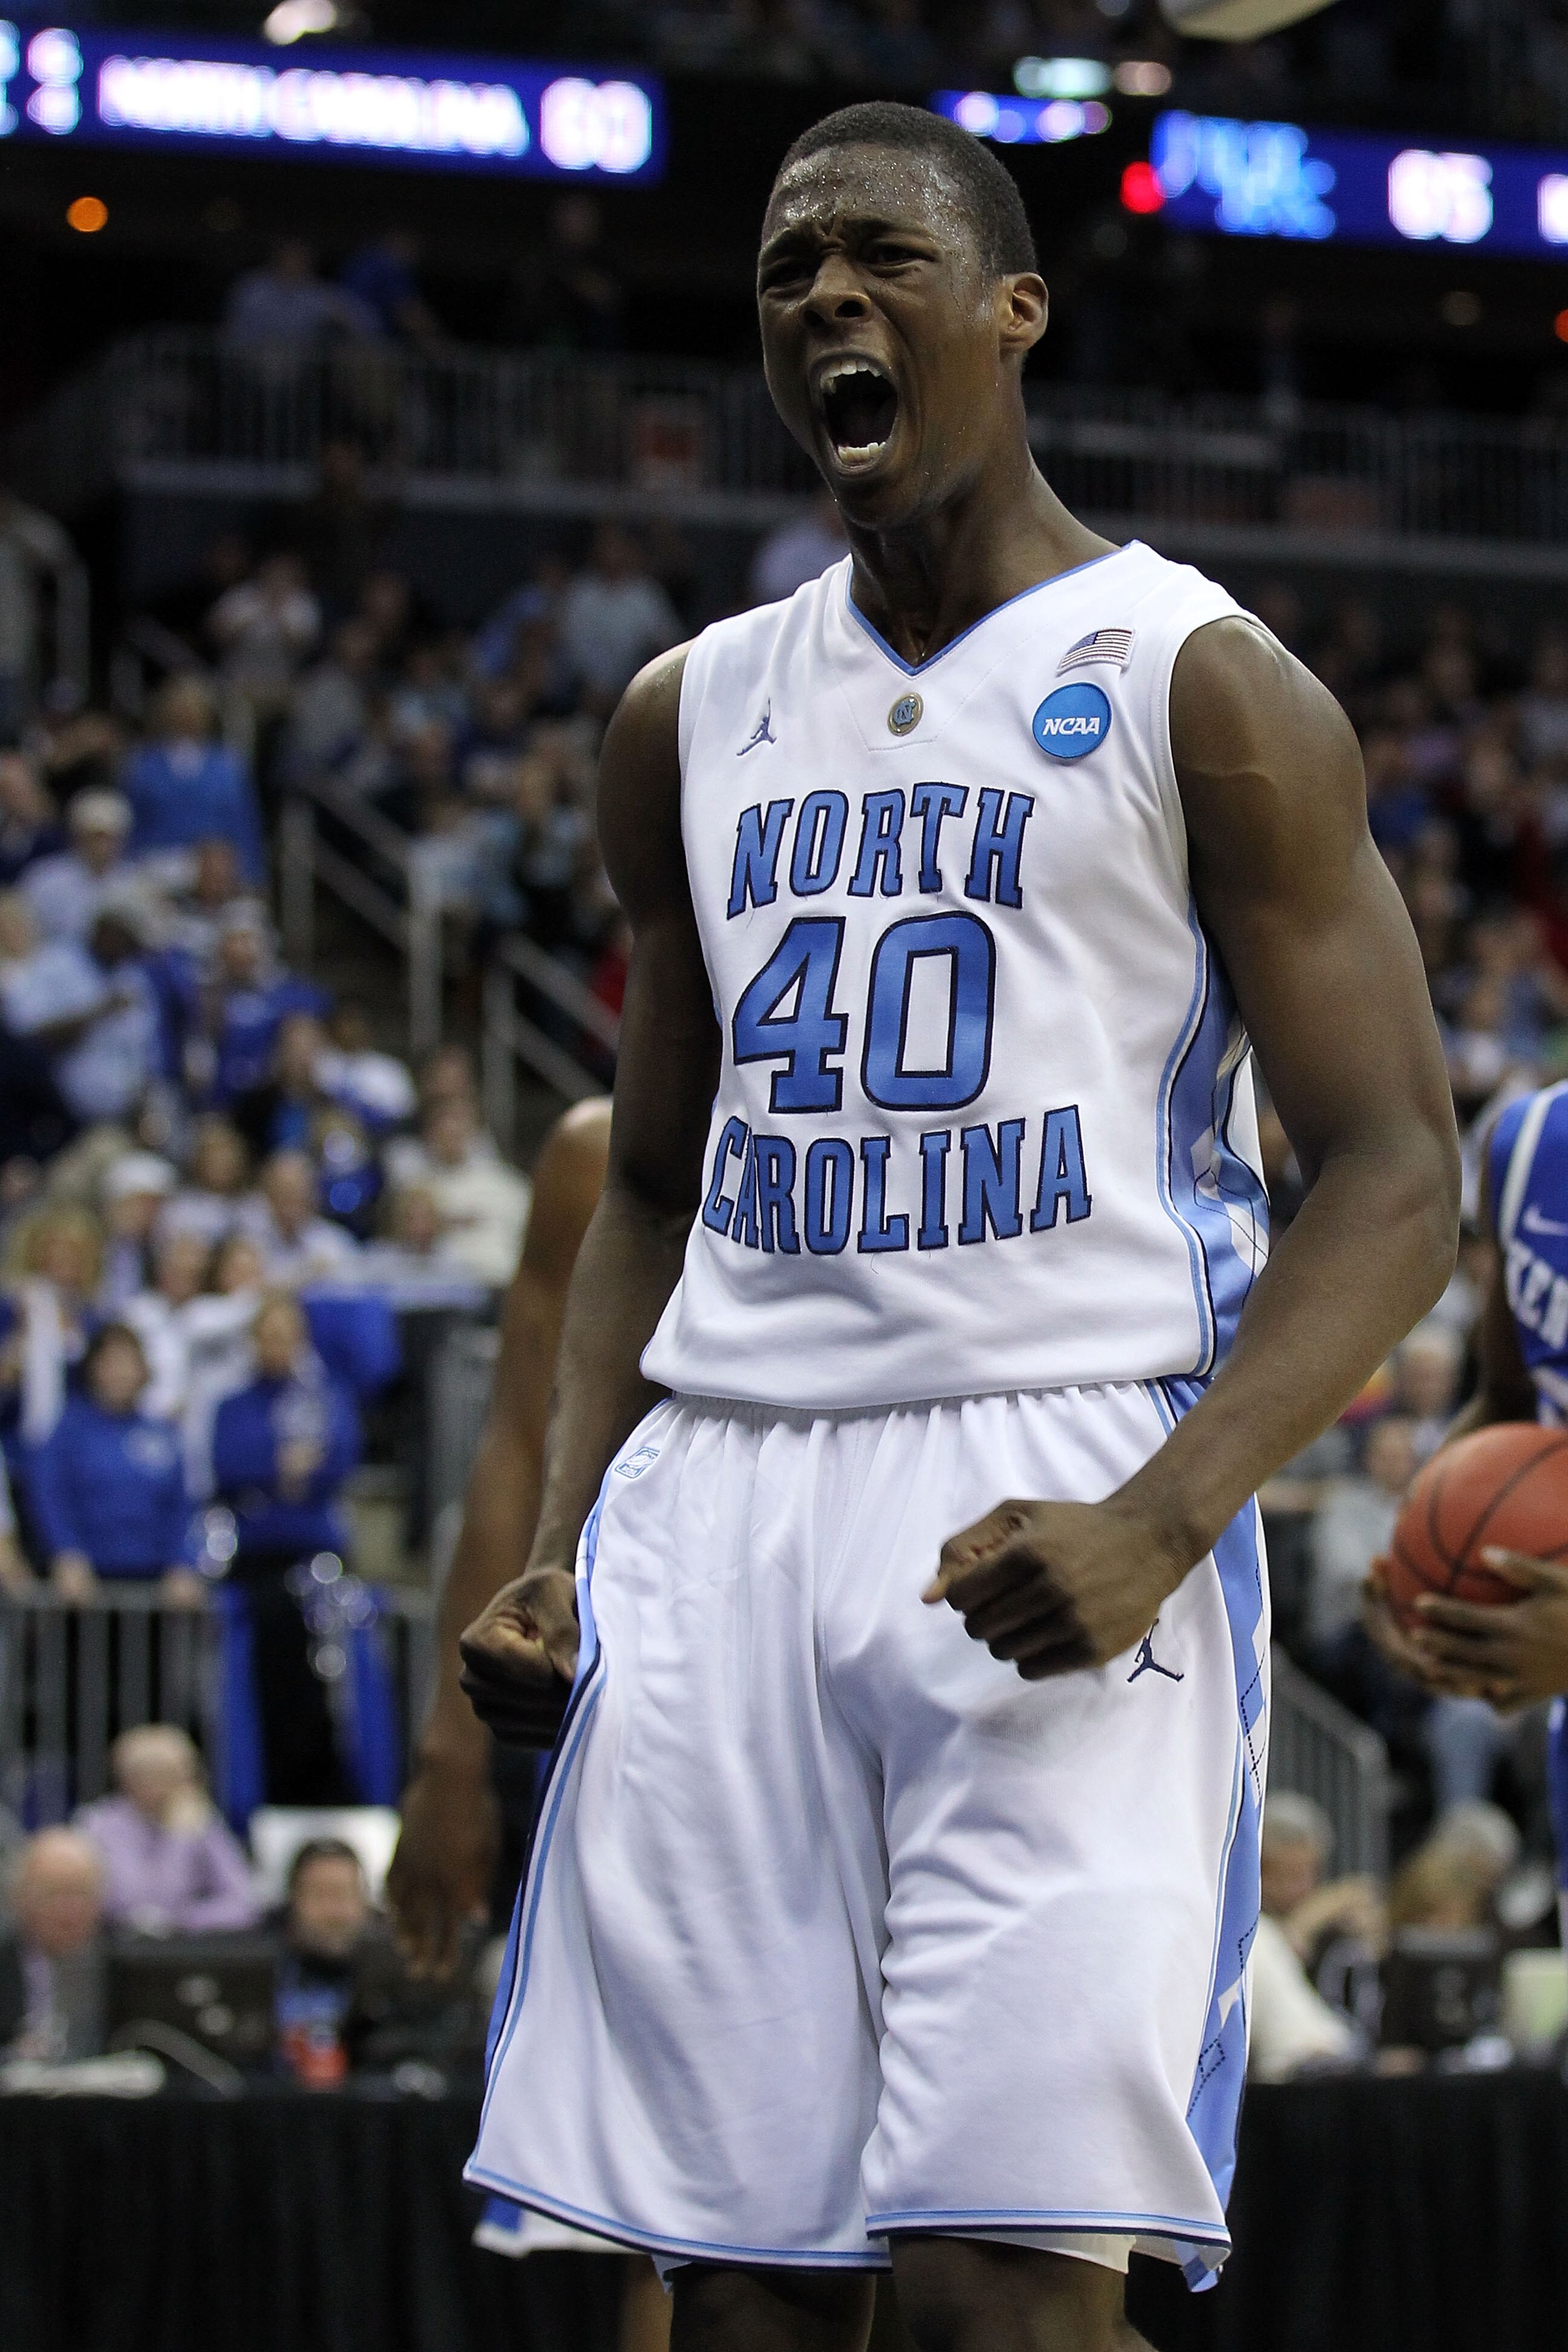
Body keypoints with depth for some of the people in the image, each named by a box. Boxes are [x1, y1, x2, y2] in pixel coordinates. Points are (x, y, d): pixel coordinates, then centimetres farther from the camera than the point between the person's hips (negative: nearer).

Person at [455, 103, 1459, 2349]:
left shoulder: (1201, 685, 2)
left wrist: (1158, 1522, -18)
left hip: (1055, 1495, -5)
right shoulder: (691, 718, 18)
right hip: (722, 1493, 5)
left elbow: (1395, 1177, -3)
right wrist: (555, 1547, 8)